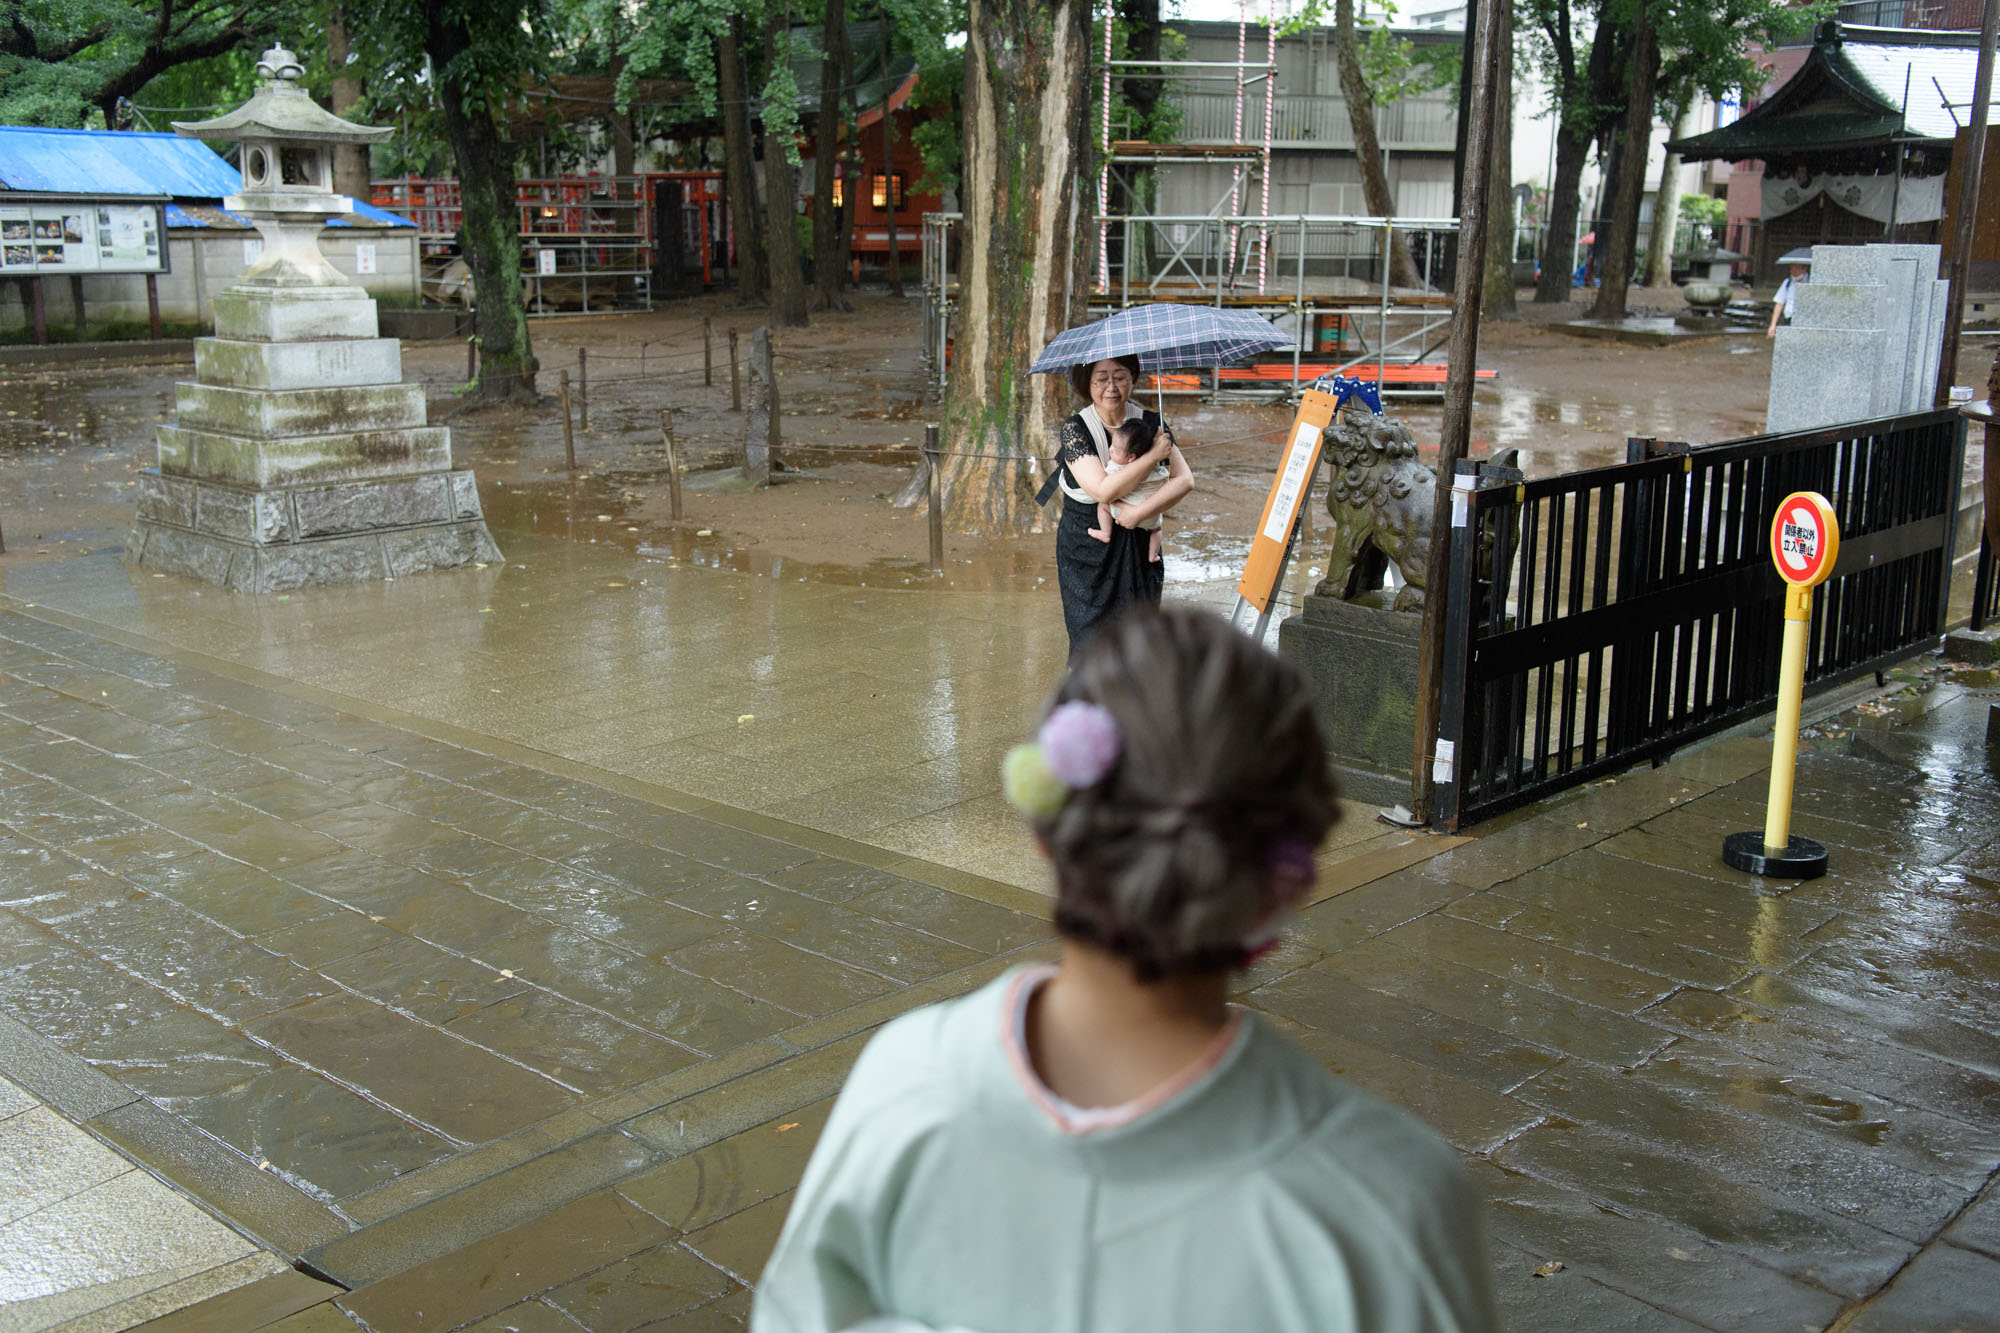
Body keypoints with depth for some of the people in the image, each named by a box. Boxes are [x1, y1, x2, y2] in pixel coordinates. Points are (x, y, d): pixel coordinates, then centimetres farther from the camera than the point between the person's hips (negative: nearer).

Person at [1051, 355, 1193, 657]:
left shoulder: (1151, 423, 1)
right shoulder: (1075, 429, -8)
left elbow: (1185, 480, -6)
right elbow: (1104, 490, -20)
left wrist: (1140, 512, -19)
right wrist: (1154, 454, -16)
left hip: (1139, 548, 3)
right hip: (1087, 550, -3)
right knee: (1091, 639, -5)